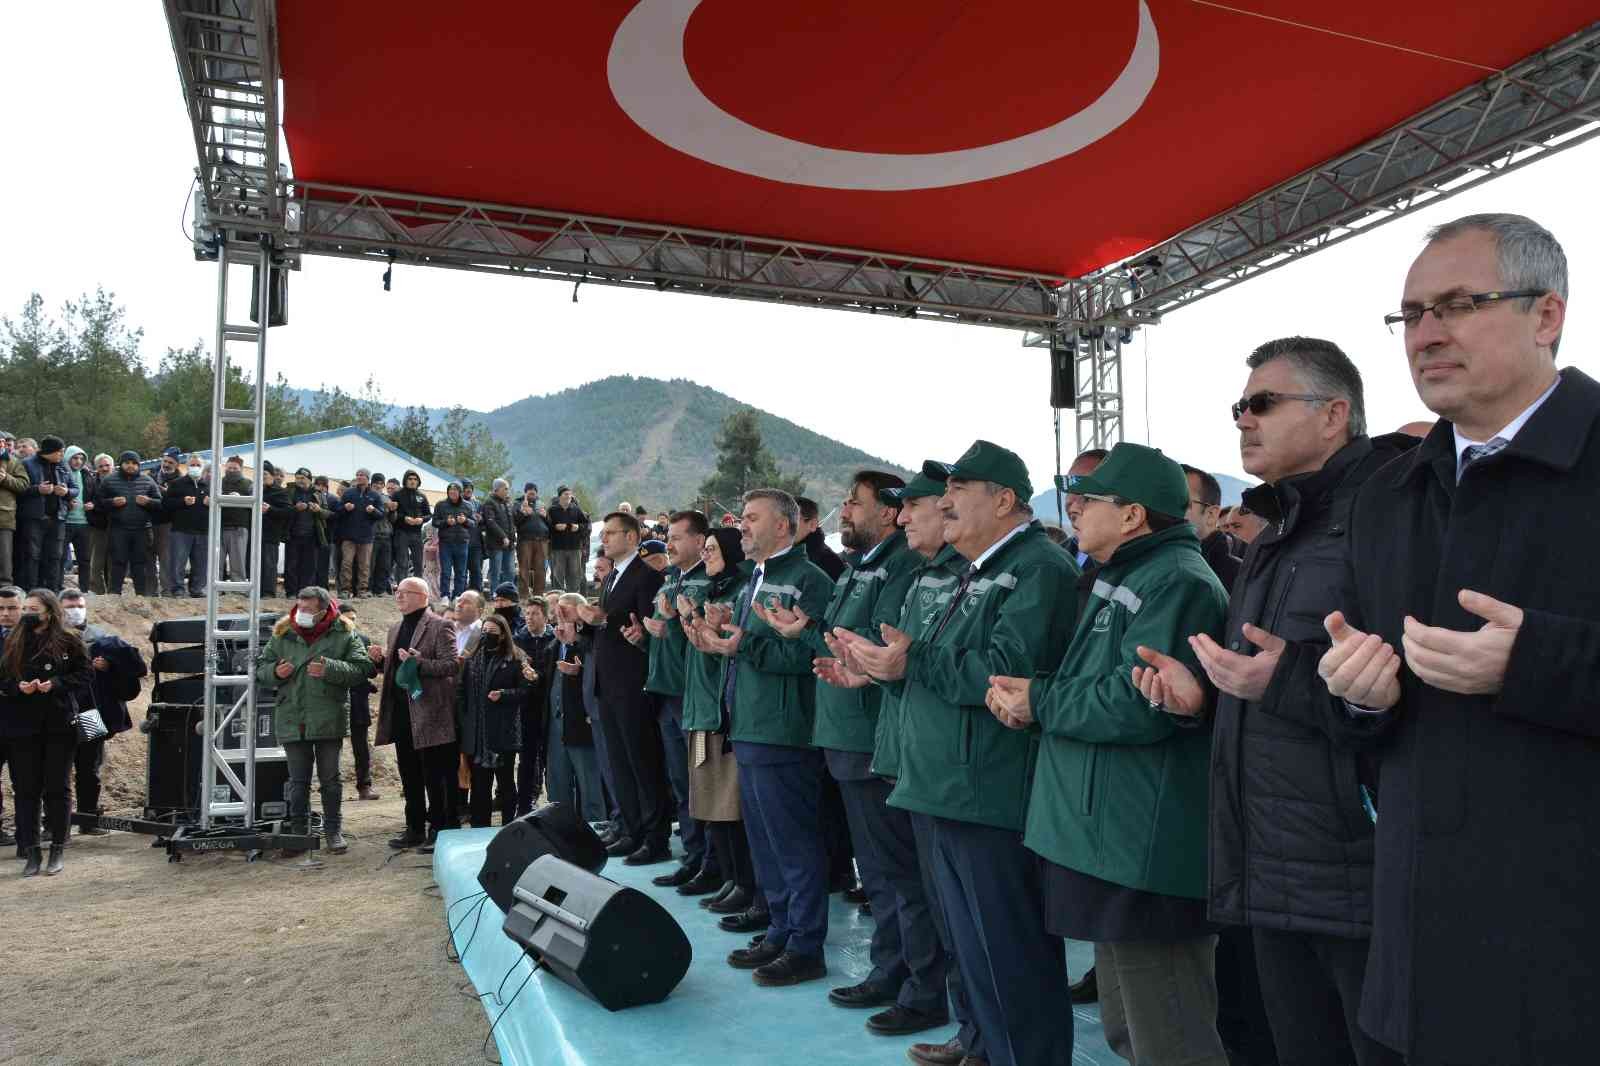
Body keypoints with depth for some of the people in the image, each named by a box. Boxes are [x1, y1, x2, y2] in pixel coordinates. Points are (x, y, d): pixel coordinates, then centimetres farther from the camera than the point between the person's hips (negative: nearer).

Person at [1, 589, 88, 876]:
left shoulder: (68, 642, -2)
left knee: (56, 788, 4)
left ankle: (57, 850, 14)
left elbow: (83, 674, -1)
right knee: (26, 788, 3)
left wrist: (55, 684, -16)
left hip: (59, 724, -2)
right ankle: (31, 852, 11)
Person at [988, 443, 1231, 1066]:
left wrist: (1039, 701, -12)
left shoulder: (1177, 582, -15)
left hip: (1147, 860, -11)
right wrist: (1031, 701, 0)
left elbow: (1136, 705, -26)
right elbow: (1088, 685, 20)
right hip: (1111, 848, 11)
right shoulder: (1121, 582, 19)